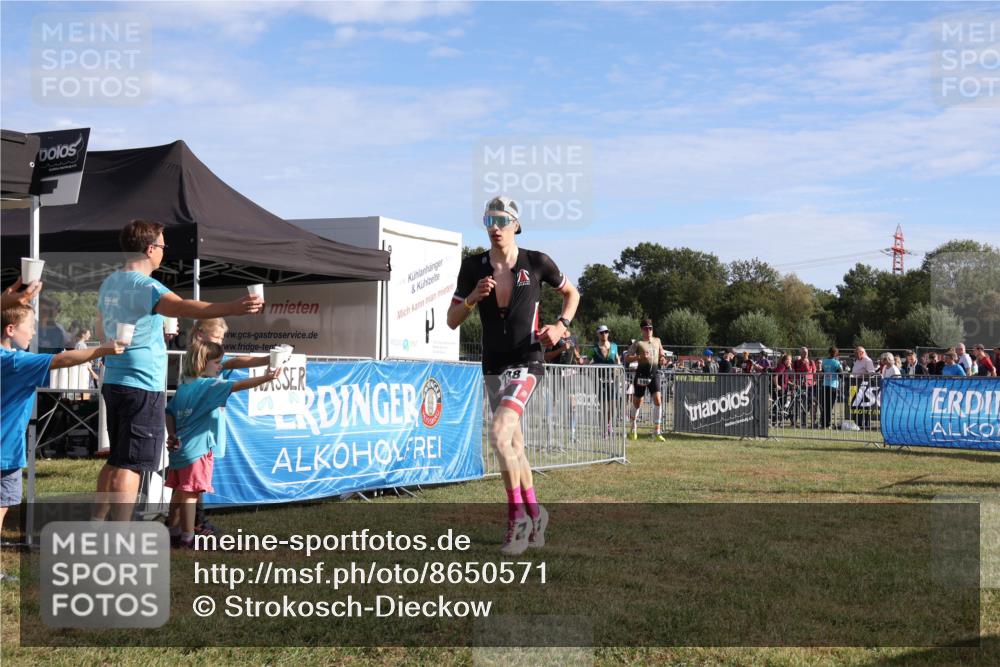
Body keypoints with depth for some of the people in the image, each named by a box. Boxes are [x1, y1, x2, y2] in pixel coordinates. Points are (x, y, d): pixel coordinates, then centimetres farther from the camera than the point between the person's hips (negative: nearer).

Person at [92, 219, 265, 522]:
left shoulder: (109, 283, 13)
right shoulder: (143, 286, -17)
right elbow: (182, 307, -37)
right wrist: (232, 308, -50)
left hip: (114, 382, 9)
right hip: (142, 386, -9)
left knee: (116, 460, 20)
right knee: (130, 464, -6)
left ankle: (96, 521, 26)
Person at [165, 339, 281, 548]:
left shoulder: (183, 388, 12)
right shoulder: (208, 386, -12)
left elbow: (169, 412, 11)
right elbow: (237, 386, -20)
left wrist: (172, 435, 7)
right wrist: (266, 378, -22)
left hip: (179, 448, 9)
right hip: (196, 449, -9)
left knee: (179, 491, 15)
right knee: (191, 493, -6)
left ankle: (174, 533, 23)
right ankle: (187, 537, -3)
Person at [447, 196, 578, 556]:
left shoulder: (537, 262, -6)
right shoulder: (473, 266, 0)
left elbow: (571, 293, 12)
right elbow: (452, 320, 4)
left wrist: (561, 325, -4)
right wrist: (472, 298, -15)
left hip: (526, 363, -5)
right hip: (493, 367, 5)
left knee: (499, 432, -24)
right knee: (513, 445, 12)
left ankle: (517, 515, -12)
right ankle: (534, 515, 28)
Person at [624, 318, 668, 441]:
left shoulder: (657, 341, 13)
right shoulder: (638, 343, -2)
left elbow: (661, 354, 27)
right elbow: (626, 358, -7)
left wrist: (662, 359, 5)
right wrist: (639, 357, -21)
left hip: (654, 374, 3)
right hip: (641, 374, -3)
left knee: (658, 400, -12)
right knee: (637, 402, 7)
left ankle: (657, 432, -9)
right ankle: (633, 425, 35)